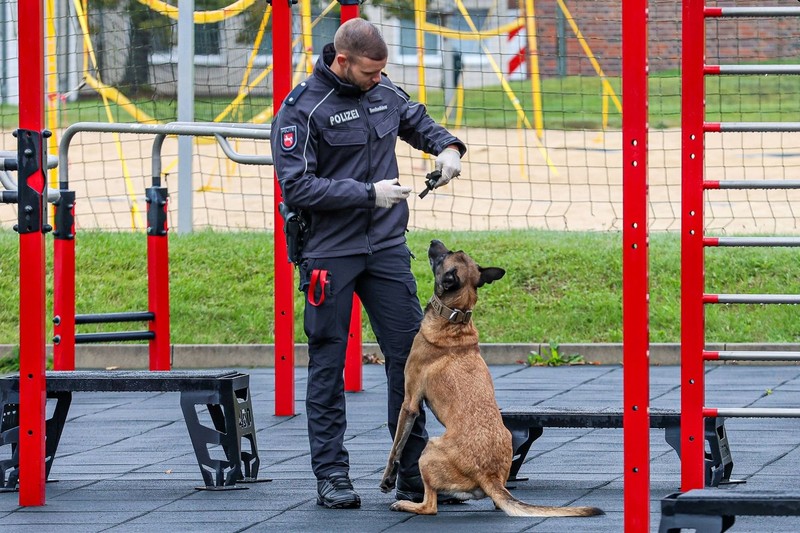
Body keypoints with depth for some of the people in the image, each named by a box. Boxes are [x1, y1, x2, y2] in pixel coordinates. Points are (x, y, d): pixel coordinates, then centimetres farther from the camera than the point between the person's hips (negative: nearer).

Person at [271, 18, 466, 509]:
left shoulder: (385, 93, 6)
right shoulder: (302, 109, -12)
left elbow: (419, 121, 26)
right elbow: (296, 187, -18)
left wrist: (447, 147, 4)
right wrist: (369, 194, -22)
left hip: (387, 247, 5)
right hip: (330, 253, -5)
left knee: (410, 353, 1)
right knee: (329, 364, 2)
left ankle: (414, 473, 7)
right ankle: (331, 475, 8)